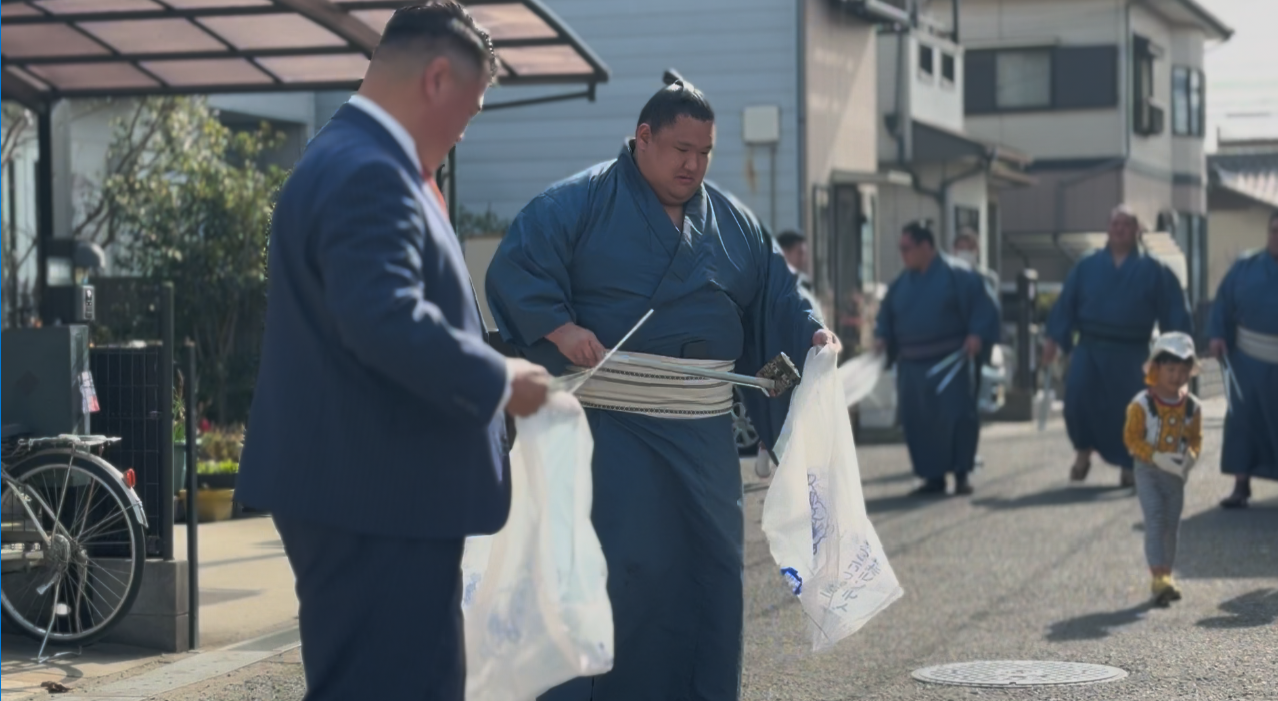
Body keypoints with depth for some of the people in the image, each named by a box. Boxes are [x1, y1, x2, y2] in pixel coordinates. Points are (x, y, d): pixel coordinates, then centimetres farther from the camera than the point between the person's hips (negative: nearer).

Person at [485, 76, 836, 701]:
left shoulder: (732, 222, 14)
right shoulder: (579, 203, -4)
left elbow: (774, 292, 19)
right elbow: (515, 269, -11)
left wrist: (809, 332, 0)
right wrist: (560, 327, -24)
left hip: (703, 432, 6)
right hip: (610, 423, -6)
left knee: (709, 568, 8)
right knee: (615, 568, -7)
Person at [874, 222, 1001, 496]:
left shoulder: (956, 273, -4)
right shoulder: (902, 282, 12)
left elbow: (984, 305, -6)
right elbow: (887, 313, 19)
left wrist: (977, 334, -19)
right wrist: (882, 336, 1)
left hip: (950, 361, -5)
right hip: (912, 365, 5)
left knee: (956, 417, -8)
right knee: (918, 422, 2)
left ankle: (961, 474, 2)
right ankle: (933, 477, 10)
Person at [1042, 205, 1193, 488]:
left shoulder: (1154, 270, 2)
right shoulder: (1088, 265, 7)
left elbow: (1173, 311, 3)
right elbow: (1066, 303, 7)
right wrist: (1055, 339, -1)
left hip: (1130, 353, -1)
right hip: (1090, 348, 1)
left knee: (1128, 410, -2)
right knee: (1077, 394, -18)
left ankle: (1128, 468, 14)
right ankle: (1083, 452, 2)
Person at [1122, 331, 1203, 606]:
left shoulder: (1191, 406, -1)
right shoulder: (1142, 403, -14)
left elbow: (1195, 437, 8)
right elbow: (1131, 437, -12)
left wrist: (1190, 455, -14)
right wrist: (1157, 457, -22)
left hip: (1175, 472, 4)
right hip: (1147, 469, -4)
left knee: (1171, 524, 10)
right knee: (1155, 520, -15)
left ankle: (1166, 575, 22)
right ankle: (1158, 576, -19)